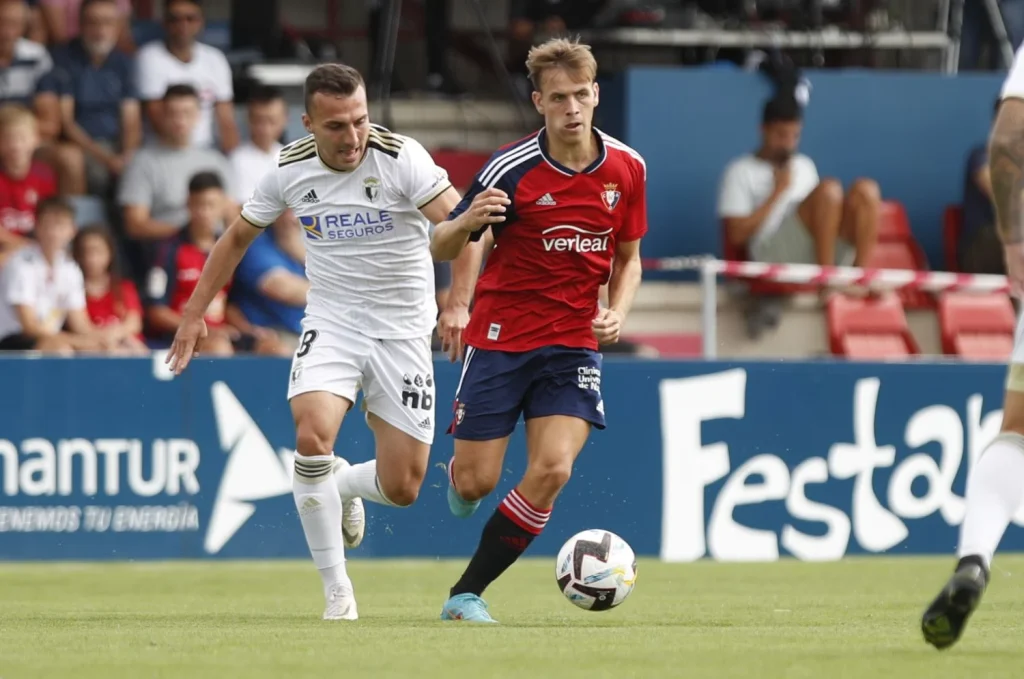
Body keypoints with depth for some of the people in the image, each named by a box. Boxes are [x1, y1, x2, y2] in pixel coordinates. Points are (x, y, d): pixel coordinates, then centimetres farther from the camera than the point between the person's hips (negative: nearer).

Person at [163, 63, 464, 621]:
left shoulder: (401, 158, -16)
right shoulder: (290, 169, -5)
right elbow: (238, 237, 12)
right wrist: (194, 313, 10)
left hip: (401, 329, -1)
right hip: (331, 321, 1)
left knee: (401, 488, -3)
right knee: (311, 436, -27)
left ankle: (341, 485, 36)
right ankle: (337, 592, -13)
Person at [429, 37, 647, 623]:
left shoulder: (627, 168, -2)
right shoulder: (513, 168, -13)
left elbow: (628, 258, 13)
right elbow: (443, 248, -7)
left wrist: (617, 312, -7)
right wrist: (465, 222, -30)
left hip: (574, 342, 2)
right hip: (501, 335, -2)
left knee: (553, 470, -16)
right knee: (476, 482, -3)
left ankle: (468, 594, -4)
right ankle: (458, 476, 38)